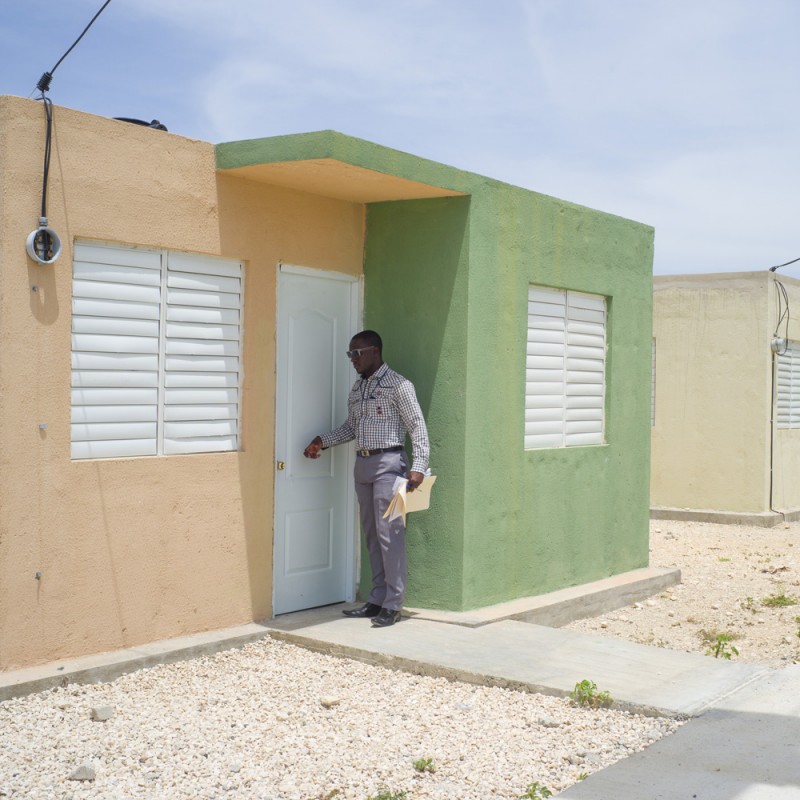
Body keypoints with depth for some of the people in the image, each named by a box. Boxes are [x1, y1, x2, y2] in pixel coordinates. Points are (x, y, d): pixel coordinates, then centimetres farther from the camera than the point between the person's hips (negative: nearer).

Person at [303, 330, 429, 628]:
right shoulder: (357, 389, 15)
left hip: (388, 463, -8)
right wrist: (323, 441, 10)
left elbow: (418, 427, -10)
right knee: (372, 535, 10)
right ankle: (376, 600, 15)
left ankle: (393, 604, -4)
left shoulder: (398, 385, -7)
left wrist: (418, 467, -19)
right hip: (362, 464, 8)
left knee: (390, 533, -8)